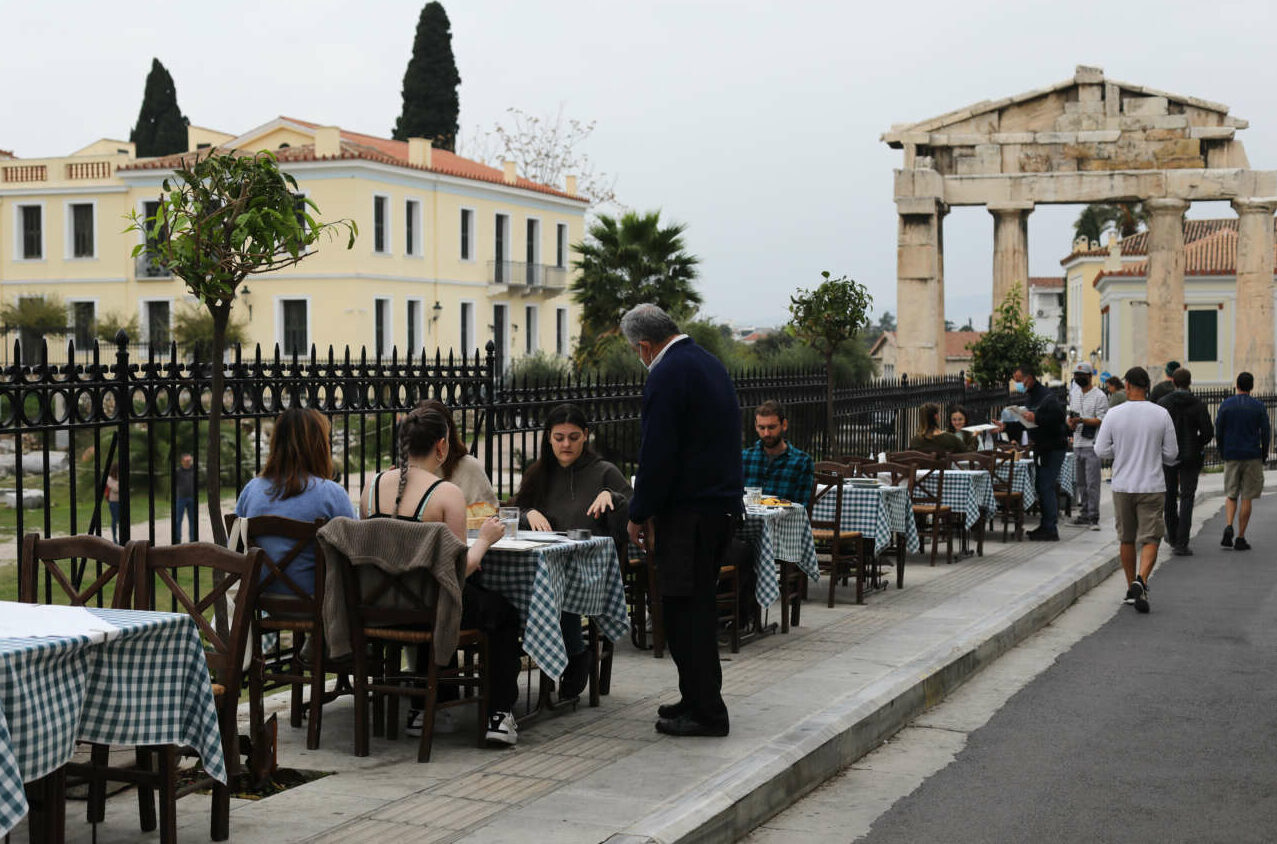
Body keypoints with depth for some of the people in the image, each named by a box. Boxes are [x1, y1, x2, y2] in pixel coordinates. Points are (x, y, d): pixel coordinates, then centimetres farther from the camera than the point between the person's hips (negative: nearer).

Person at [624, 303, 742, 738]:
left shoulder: (666, 376, -15)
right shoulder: (710, 364, 15)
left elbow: (657, 455, -18)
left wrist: (639, 515, -6)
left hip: (689, 511, -10)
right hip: (724, 503, 10)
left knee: (686, 609, -4)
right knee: (698, 605, 17)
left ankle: (705, 712, -1)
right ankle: (699, 698, 24)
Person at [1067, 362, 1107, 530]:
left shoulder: (1099, 396, -5)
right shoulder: (1074, 396, 18)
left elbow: (1101, 420, -12)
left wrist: (1082, 420, -23)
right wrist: (1071, 423, -1)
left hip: (1092, 445, -7)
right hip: (1077, 444, 7)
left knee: (1092, 483, -8)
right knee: (1080, 482, 10)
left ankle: (1093, 518, -7)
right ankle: (1084, 515, 17)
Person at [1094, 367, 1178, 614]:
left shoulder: (1114, 414, -6)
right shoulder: (1162, 414, -5)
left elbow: (1101, 450, -3)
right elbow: (1171, 454, 0)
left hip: (1122, 486, 1)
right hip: (1152, 486, -1)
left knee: (1126, 539, 15)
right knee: (1150, 539, 0)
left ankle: (1131, 586, 24)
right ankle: (1140, 581, -22)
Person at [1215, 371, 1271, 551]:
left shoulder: (1226, 405, -1)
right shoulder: (1259, 407, -3)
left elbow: (1218, 432, 0)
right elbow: (1266, 433, -3)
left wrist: (1222, 453, 13)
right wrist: (1263, 455, 10)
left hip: (1231, 457, 1)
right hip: (1252, 457, -1)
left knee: (1231, 496, 12)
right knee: (1246, 499, 4)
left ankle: (1229, 527, -12)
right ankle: (1240, 538, 3)